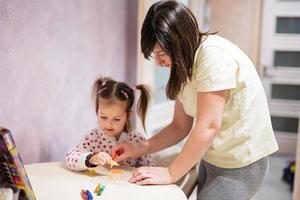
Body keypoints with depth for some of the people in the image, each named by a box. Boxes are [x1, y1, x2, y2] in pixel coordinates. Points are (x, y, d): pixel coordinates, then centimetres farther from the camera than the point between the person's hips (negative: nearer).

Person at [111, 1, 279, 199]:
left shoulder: (214, 54, -23)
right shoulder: (185, 65, 3)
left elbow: (209, 126, -25)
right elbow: (181, 125, 5)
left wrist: (171, 174, -18)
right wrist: (140, 149, -4)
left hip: (240, 164, -7)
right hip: (211, 159, 7)